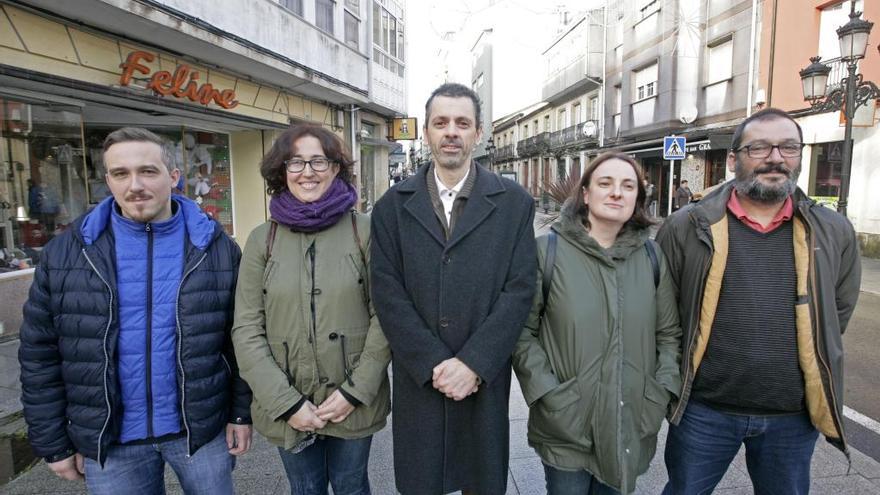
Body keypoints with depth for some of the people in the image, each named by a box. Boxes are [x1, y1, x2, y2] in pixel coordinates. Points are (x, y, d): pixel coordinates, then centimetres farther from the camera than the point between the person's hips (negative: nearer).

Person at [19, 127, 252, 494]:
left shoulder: (216, 248, -7)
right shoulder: (65, 252, -5)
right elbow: (40, 353, 1)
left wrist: (241, 412, -2)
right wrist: (53, 443, 2)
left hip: (202, 430, -1)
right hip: (109, 441, 2)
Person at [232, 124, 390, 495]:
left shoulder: (363, 231, -5)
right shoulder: (262, 239, -1)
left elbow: (384, 316, -6)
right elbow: (246, 331, -4)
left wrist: (356, 391, -11)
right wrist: (287, 402, -10)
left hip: (353, 403, -1)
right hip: (288, 409, 1)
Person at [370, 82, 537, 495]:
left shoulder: (514, 203, 0)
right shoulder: (393, 206, 1)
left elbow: (519, 290, -7)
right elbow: (387, 293, -5)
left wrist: (472, 364, -15)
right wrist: (434, 364, -13)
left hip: (484, 379, 0)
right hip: (418, 379, 1)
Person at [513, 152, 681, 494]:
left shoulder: (652, 256, 2)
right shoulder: (548, 250, -10)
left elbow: (669, 334, 10)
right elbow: (522, 332, -8)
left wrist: (660, 395, 0)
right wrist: (550, 397, -14)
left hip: (631, 424, 4)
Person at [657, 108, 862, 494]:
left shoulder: (835, 232, 0)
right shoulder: (687, 228, -9)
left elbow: (837, 312, 11)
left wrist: (802, 368, 10)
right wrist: (676, 376, 0)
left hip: (794, 415, 3)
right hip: (703, 409, -2)